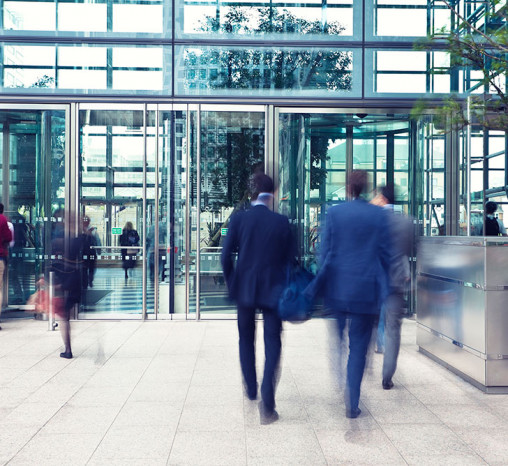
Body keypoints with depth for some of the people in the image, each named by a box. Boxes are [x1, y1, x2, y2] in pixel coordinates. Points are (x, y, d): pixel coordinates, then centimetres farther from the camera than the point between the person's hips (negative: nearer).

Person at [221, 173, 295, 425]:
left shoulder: (239, 219, -6)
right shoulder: (282, 222, -6)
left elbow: (226, 256, -5)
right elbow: (289, 259, 0)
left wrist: (232, 285, 8)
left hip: (245, 289, 1)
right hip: (272, 290, -1)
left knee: (246, 340, 21)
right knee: (272, 344, 4)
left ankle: (251, 390, 34)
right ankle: (267, 403, -6)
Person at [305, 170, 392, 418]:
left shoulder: (334, 212, -2)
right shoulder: (380, 215, -3)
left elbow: (325, 251, 1)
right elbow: (386, 254, 0)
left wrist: (322, 283, 11)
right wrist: (382, 286, 11)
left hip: (337, 285, 1)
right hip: (367, 287, -1)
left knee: (335, 340, 20)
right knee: (359, 346, 5)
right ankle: (352, 404, 5)